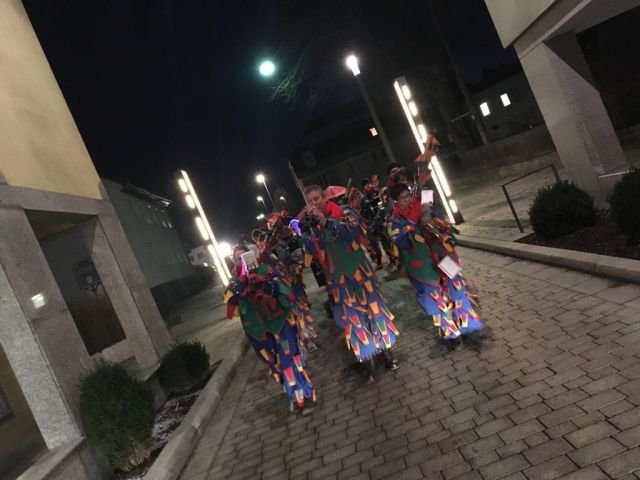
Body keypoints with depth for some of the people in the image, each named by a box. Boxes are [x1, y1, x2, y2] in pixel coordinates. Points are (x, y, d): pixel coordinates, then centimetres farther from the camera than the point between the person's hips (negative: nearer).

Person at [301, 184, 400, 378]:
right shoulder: (309, 225, 3)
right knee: (351, 317, 5)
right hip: (338, 278, 2)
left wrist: (325, 221, -29)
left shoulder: (344, 212, -3)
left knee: (374, 307, 5)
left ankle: (387, 351, 21)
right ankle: (369, 358, 18)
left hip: (359, 269, -2)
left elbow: (352, 230, -22)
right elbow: (311, 251, -9)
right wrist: (308, 228, -22)